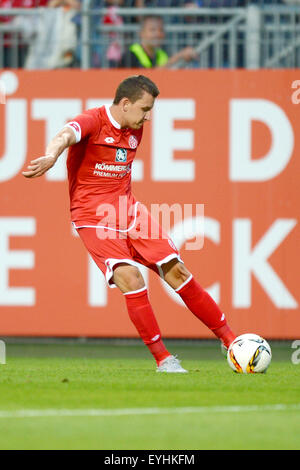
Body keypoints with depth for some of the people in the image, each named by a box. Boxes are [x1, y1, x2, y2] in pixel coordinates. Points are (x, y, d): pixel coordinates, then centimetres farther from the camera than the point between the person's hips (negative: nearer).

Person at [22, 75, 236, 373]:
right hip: (94, 219, -7)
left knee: (177, 271, 1)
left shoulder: (135, 129, 9)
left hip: (129, 211, 7)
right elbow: (65, 136, -38)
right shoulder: (92, 122, -15)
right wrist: (51, 157, -59)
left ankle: (229, 340, 10)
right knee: (131, 280, -22)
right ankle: (162, 358, -11)